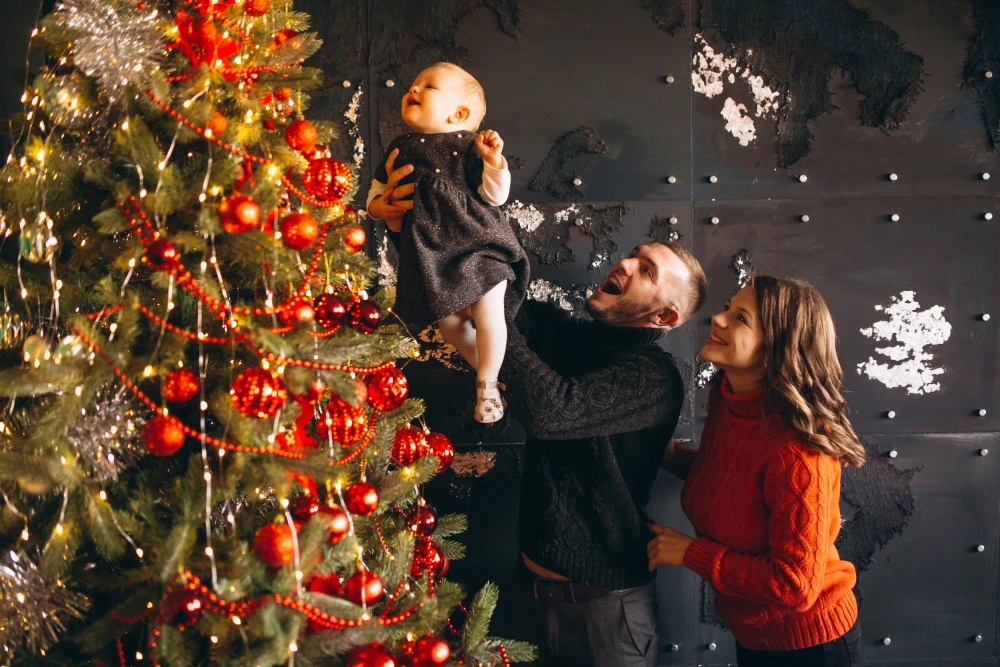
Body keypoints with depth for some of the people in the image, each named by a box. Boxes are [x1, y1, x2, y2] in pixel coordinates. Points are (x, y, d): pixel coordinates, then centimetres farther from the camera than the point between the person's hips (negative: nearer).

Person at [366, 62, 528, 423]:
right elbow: (378, 190, 19)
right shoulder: (399, 149, 6)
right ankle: (484, 367, 37)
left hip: (479, 245, -4)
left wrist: (493, 162, -25)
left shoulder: (469, 146, -7)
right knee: (449, 322, 10)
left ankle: (487, 384, 13)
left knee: (489, 316, -8)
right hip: (430, 255, 4)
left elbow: (494, 196, -9)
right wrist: (379, 206, -2)